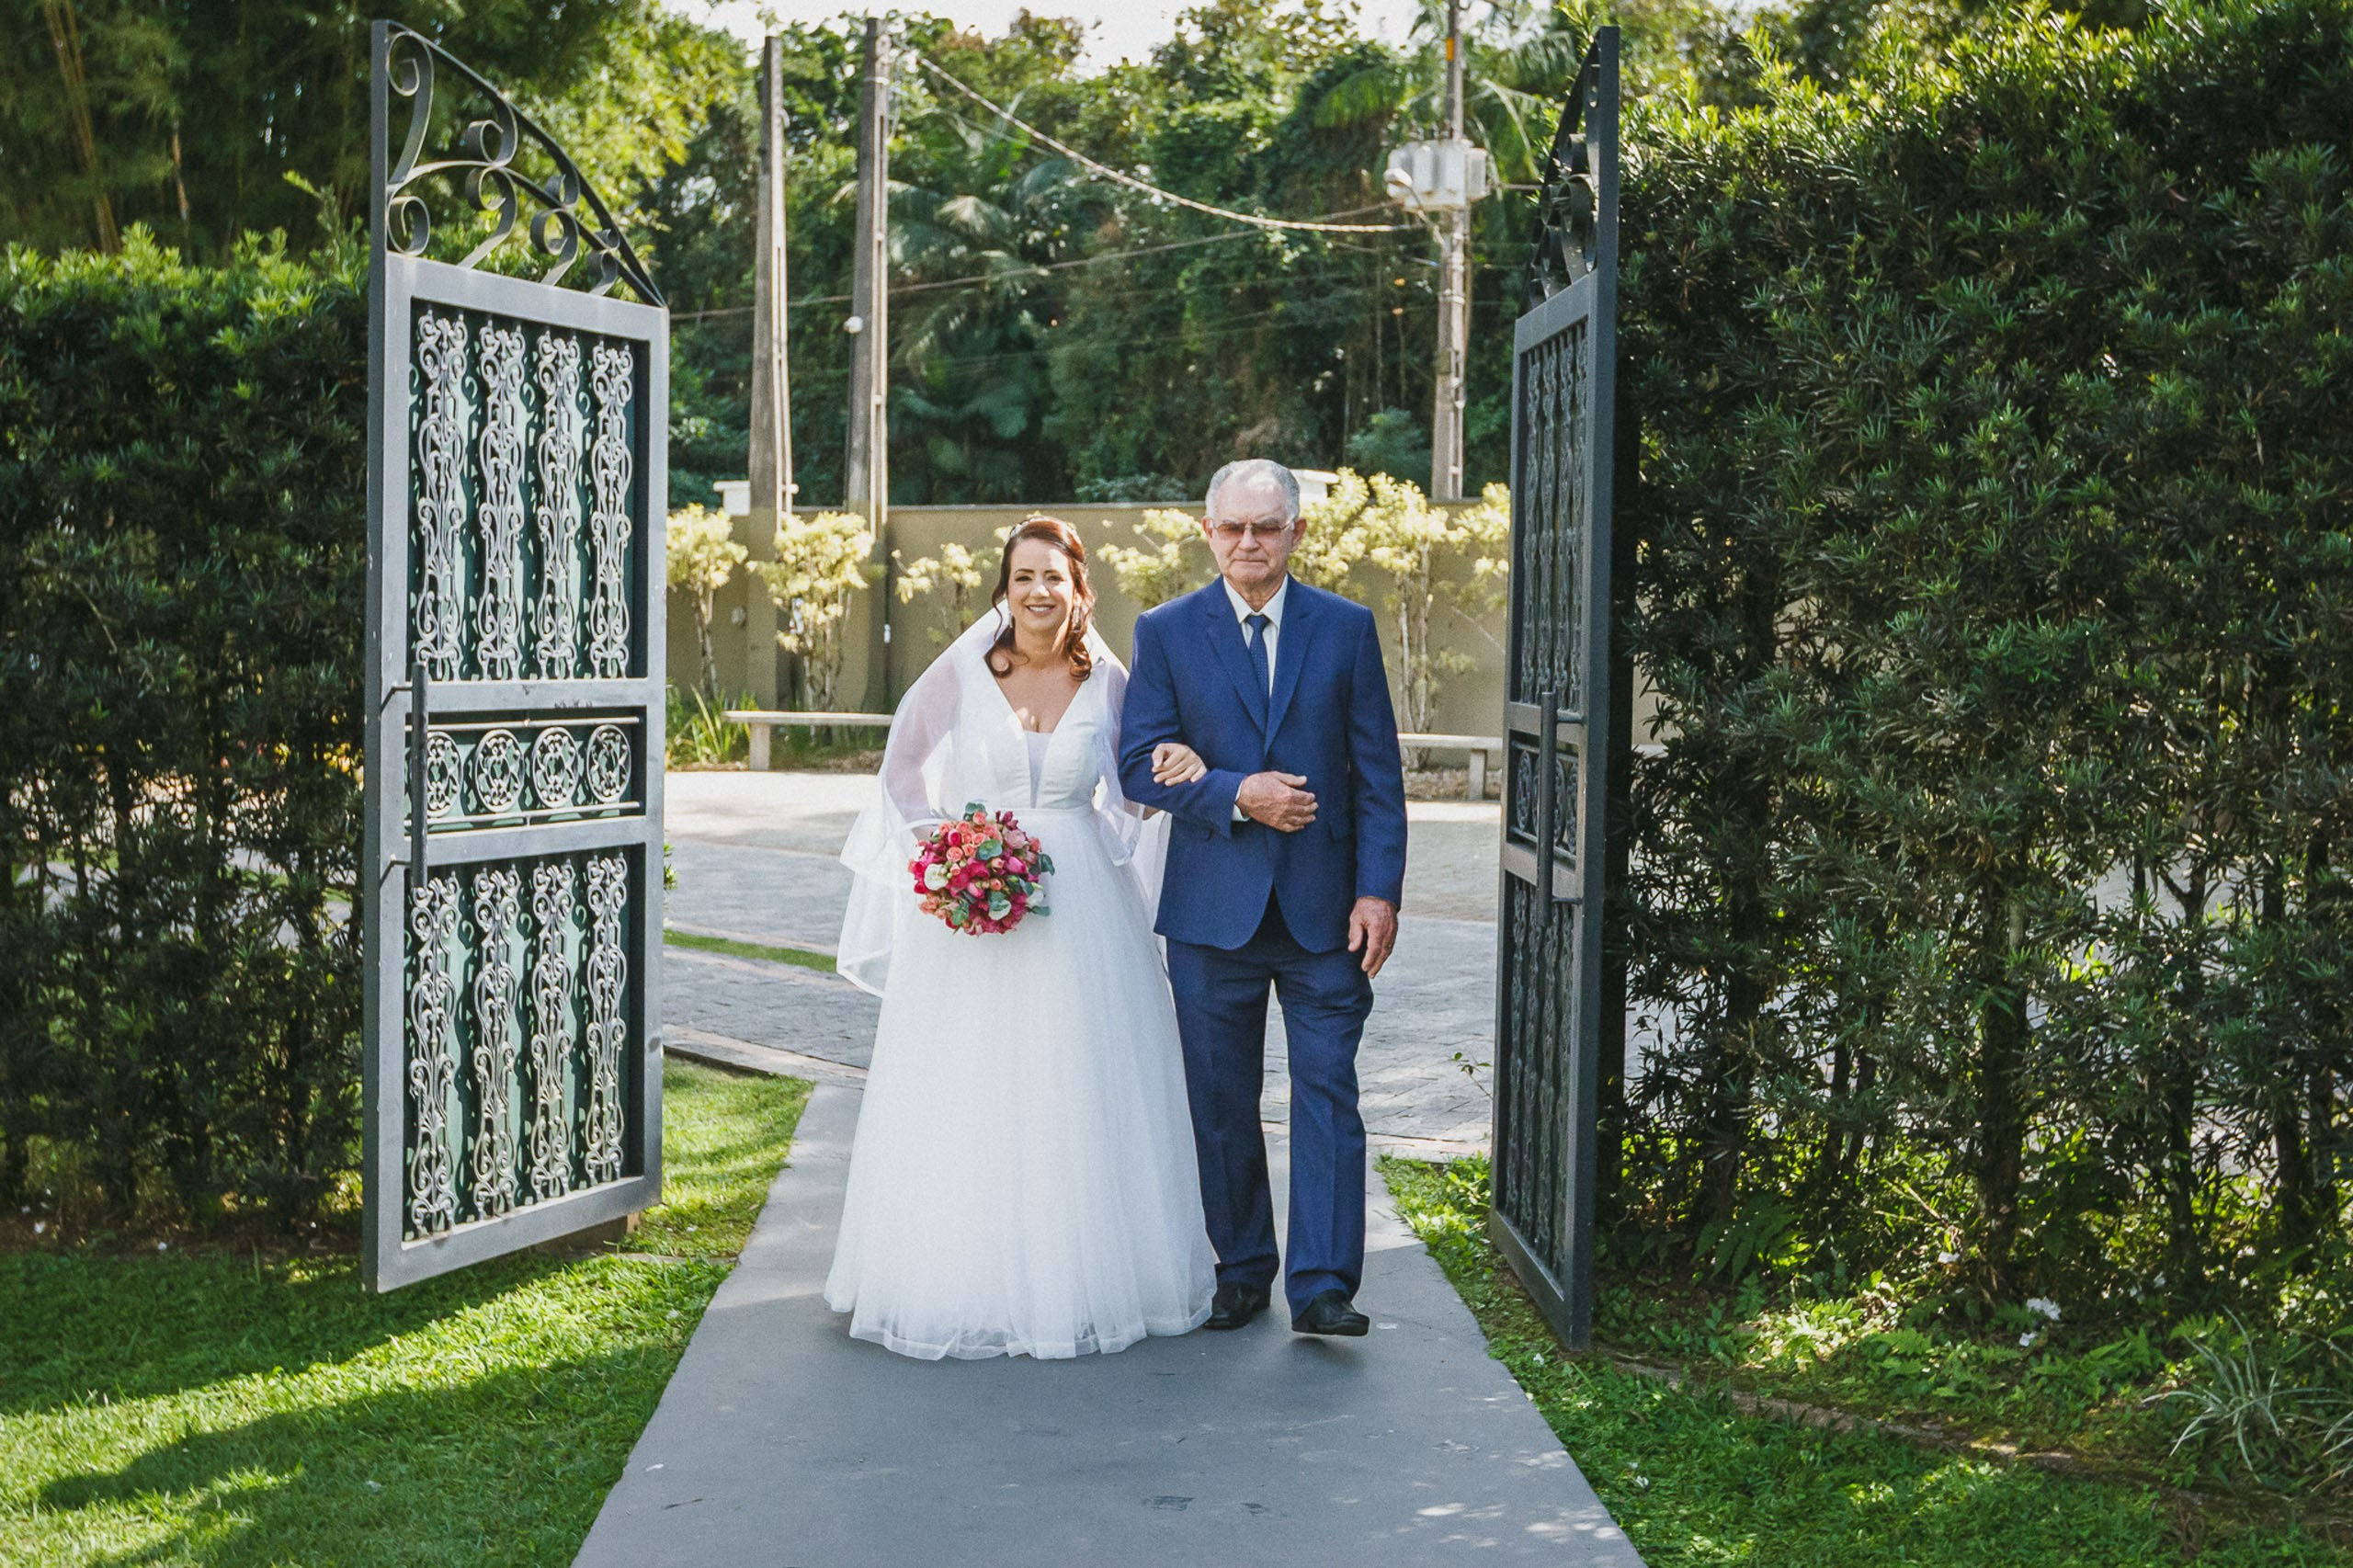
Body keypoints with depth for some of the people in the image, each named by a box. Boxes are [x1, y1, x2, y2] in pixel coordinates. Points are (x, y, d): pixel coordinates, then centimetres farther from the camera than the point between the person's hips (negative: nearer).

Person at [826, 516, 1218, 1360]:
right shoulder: (962, 673, -3)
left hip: (1081, 905, 1)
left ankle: (1084, 1276, 18)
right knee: (970, 1094, 1)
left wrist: (1174, 771, -10)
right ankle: (971, 1280, 13)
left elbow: (1130, 789, 12)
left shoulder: (1107, 681, 1)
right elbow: (902, 766, 9)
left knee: (1082, 1093, 6)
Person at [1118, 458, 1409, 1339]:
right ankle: (1242, 1272, 22)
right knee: (1221, 1102, 8)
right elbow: (1140, 764, -2)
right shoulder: (1166, 632, 4)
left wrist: (1379, 891, -6)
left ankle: (1323, 1287, 0)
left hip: (1323, 905, 0)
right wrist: (1234, 795, -16)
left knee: (1327, 1092, -3)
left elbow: (1377, 773, 2)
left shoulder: (1347, 629, 5)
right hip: (1212, 908, 1)